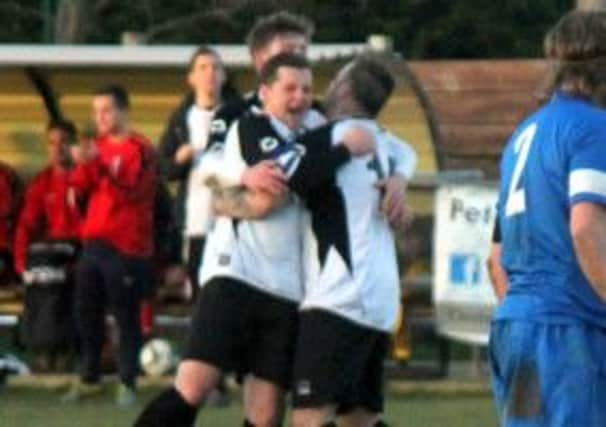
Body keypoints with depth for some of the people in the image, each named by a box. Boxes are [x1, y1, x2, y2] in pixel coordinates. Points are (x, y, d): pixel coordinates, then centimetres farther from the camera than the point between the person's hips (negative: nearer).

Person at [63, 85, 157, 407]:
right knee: (86, 314, 9)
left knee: (126, 317, -5)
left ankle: (127, 383, -1)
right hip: (94, 242, 7)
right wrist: (83, 163, -15)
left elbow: (132, 187, -22)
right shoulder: (98, 145, 13)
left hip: (126, 246, -7)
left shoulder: (139, 149, -8)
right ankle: (88, 379, 19)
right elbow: (82, 185, 7)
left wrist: (99, 163, -34)